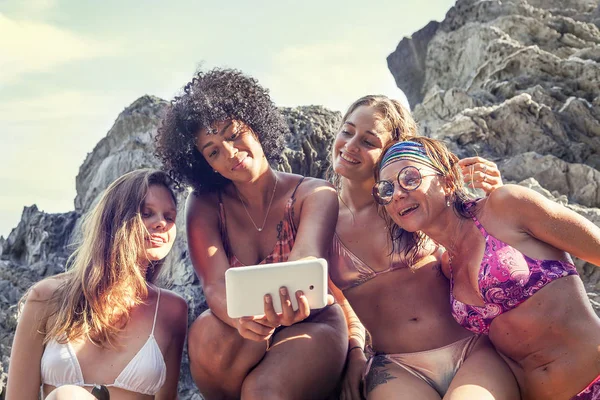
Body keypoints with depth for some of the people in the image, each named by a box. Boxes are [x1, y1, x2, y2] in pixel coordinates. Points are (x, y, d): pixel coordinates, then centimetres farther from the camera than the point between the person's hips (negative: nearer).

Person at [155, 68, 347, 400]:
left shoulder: (315, 194, -7)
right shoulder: (205, 205, -3)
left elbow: (307, 256, -28)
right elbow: (215, 285, -18)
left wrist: (292, 290, -54)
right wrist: (242, 319, -43)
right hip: (240, 336, 3)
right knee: (206, 335, -31)